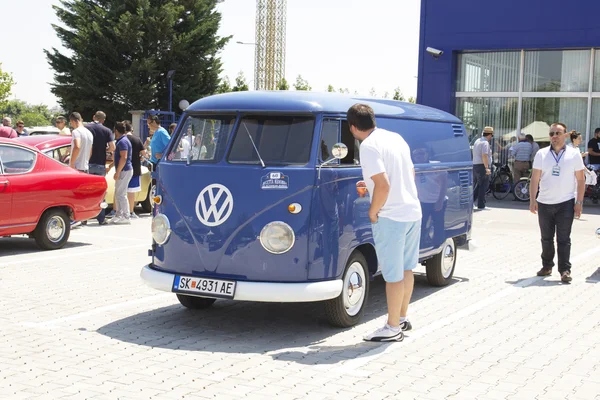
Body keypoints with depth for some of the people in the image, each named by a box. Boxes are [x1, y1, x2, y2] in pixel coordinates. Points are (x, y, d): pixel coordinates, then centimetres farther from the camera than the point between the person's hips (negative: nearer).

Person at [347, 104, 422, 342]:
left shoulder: (369, 146, -16)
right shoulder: (395, 137, 10)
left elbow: (383, 185, -25)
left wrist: (373, 212, -10)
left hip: (391, 217, -9)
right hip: (413, 211, 9)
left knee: (393, 275, -1)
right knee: (406, 269, 18)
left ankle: (392, 328, 8)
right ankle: (402, 318, 30)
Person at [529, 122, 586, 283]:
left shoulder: (574, 154, 1)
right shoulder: (542, 154, 4)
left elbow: (581, 179, 2)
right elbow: (535, 178, 3)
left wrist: (579, 202, -4)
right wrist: (532, 200, -3)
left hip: (566, 203, -2)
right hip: (544, 203, 2)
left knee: (563, 239, -3)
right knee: (546, 238, 11)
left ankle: (565, 270, 0)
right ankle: (547, 266, 24)